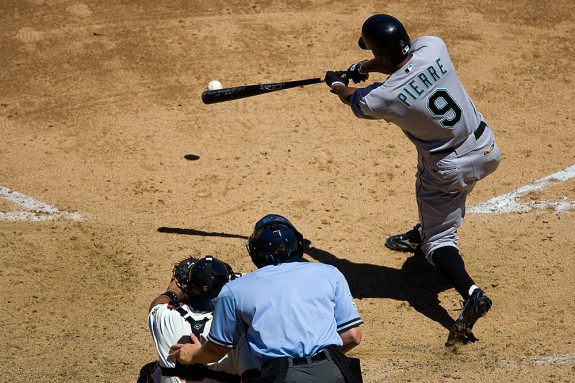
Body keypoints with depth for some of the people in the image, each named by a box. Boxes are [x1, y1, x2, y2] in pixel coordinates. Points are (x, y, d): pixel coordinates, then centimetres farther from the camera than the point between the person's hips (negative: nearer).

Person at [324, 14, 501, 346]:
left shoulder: (383, 98, -25)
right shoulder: (433, 46, -16)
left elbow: (355, 100, 1)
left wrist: (337, 85, 22)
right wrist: (362, 67, 8)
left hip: (451, 169, -6)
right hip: (487, 149, 6)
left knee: (439, 238, 7)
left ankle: (471, 292, -14)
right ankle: (422, 233, 56)